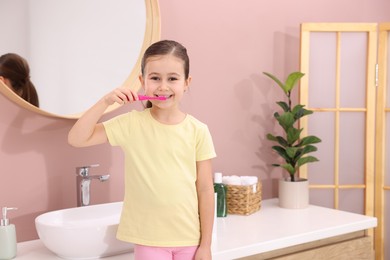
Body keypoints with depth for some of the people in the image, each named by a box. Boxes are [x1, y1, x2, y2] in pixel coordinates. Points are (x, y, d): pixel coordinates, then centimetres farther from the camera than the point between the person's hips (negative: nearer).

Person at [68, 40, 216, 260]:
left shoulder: (198, 131, -6)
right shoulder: (131, 124, -6)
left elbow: (205, 190, -3)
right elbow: (77, 139, -10)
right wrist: (105, 102, -18)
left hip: (189, 238, 1)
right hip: (149, 238, -1)